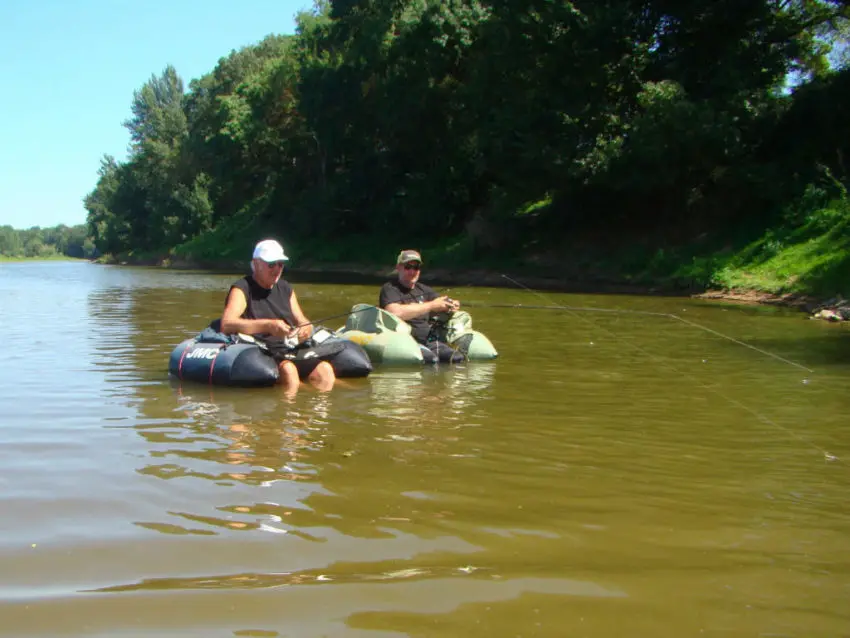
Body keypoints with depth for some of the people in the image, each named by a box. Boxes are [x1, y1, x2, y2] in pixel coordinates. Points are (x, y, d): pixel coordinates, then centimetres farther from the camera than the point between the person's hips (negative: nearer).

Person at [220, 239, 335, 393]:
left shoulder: (285, 288, 19)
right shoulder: (242, 289, -2)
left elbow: (302, 321, 21)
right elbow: (226, 325, -19)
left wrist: (306, 328, -6)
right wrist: (267, 325, -29)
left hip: (288, 354, 6)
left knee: (325, 369, -19)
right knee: (288, 369, -36)